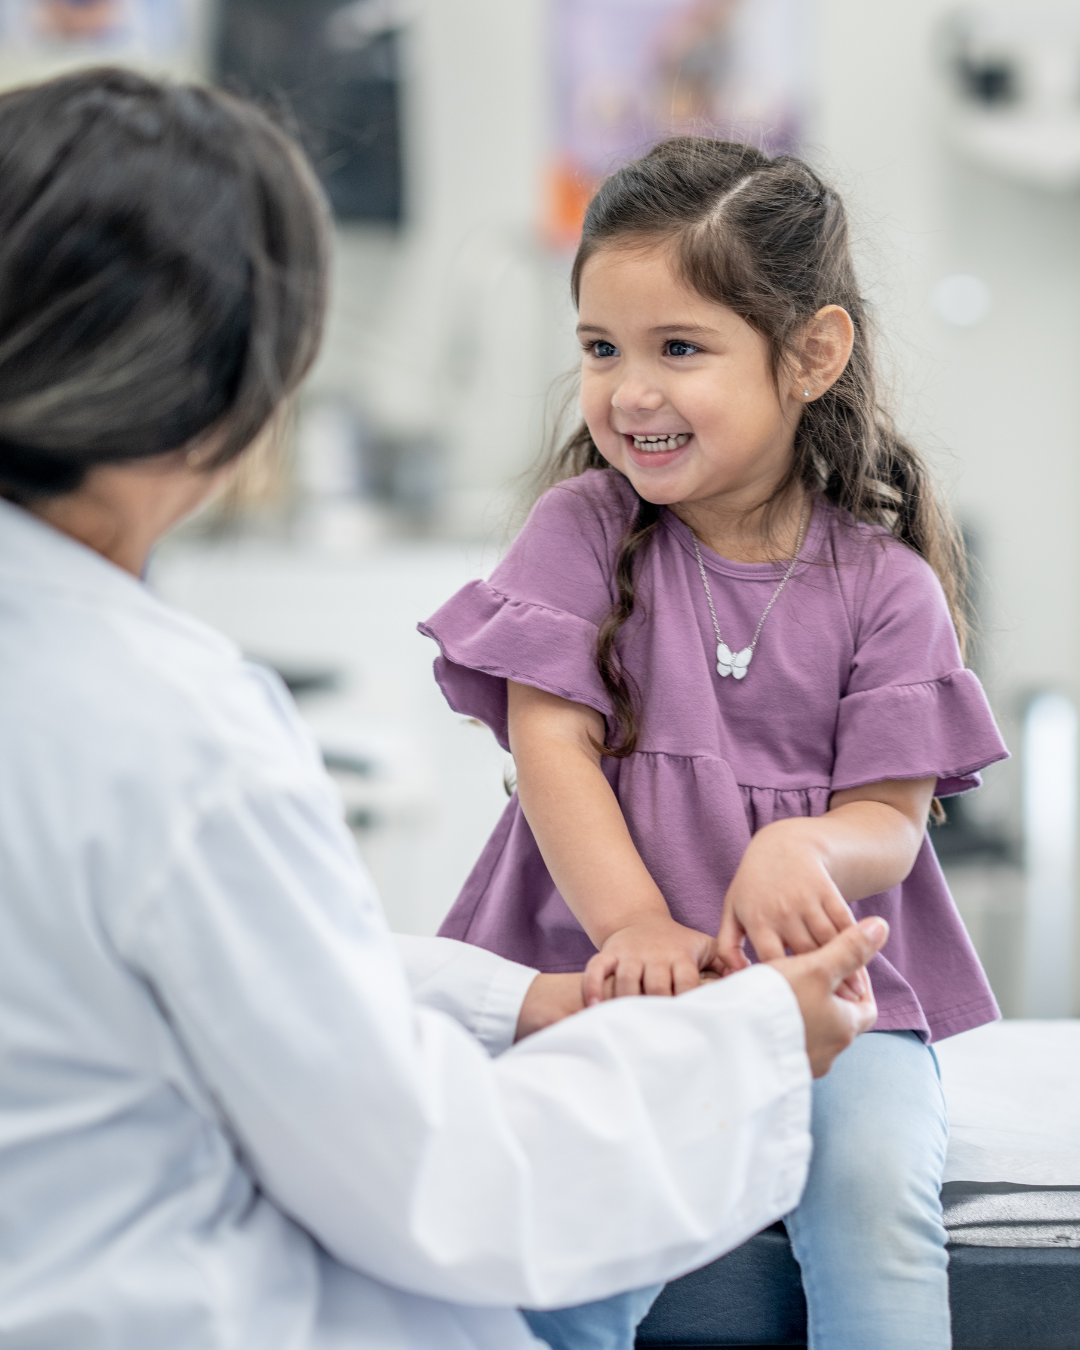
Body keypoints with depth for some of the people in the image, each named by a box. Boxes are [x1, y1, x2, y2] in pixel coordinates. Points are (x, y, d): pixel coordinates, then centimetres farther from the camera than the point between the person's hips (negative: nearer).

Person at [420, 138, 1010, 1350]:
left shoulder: (884, 583, 1)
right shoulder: (581, 529, 2)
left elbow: (891, 818, -2)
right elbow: (550, 743, -6)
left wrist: (803, 854, -27)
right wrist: (635, 926, -21)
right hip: (607, 968, 0)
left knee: (876, 1190, -25)